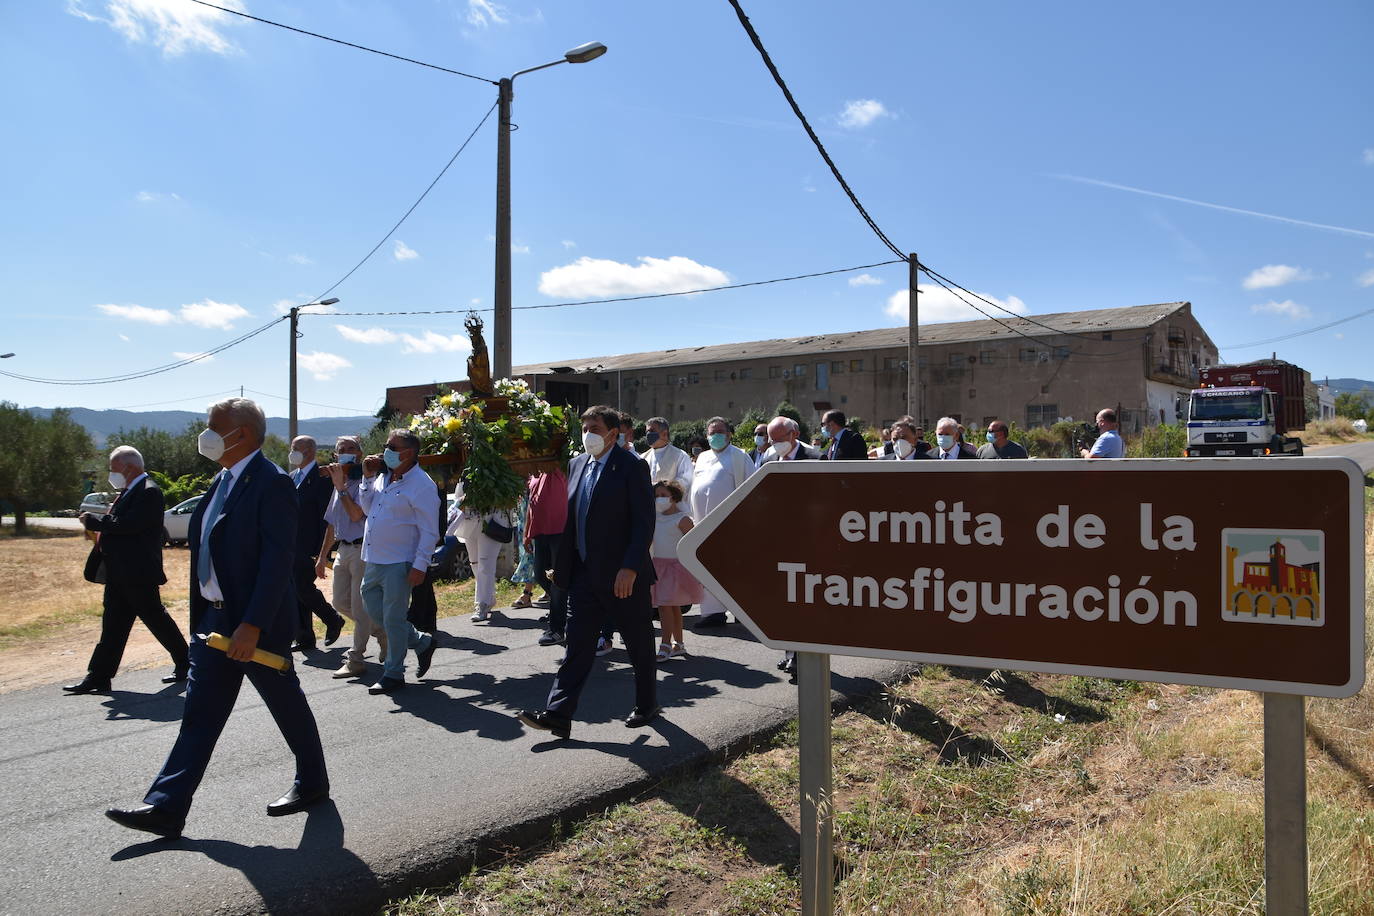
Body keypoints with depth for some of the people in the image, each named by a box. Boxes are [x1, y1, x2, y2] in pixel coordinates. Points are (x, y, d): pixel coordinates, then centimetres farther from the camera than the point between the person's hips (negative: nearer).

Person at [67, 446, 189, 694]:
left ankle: (184, 664, 15)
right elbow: (118, 523, 19)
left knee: (155, 618, 1)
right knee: (113, 624, 9)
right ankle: (98, 677, 12)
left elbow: (128, 524, -25)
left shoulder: (148, 492, -15)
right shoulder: (128, 492, 16)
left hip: (138, 574, -9)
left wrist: (93, 521, -15)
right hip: (120, 572, 10)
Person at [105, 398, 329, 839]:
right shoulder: (223, 480, 11)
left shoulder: (272, 483, -17)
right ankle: (166, 807, 11)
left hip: (257, 623, -8)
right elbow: (206, 545, 16)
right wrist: (202, 616, 16)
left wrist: (252, 625, -27)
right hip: (214, 618, 8)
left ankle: (312, 783, 28)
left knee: (287, 705, 9)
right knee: (199, 711, 7)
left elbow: (277, 560, -23)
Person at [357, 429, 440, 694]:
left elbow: (429, 531, -14)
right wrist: (368, 477, 8)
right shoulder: (383, 478, 11)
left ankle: (393, 674, 15)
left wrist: (420, 566, -19)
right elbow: (366, 507, 20)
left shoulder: (421, 485, -13)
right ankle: (422, 642, 30)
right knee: (374, 610, 14)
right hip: (373, 560, 9)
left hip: (398, 563, -9)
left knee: (393, 618, 0)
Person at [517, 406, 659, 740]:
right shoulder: (577, 464, 10)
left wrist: (630, 568, -23)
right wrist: (561, 564, 12)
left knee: (639, 646, 10)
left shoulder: (632, 468, -11)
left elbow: (644, 523, -15)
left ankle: (647, 706, 28)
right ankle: (558, 715, 1)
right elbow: (571, 520, 15)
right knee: (577, 644, 2)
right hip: (585, 574, 6)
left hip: (624, 575, -5)